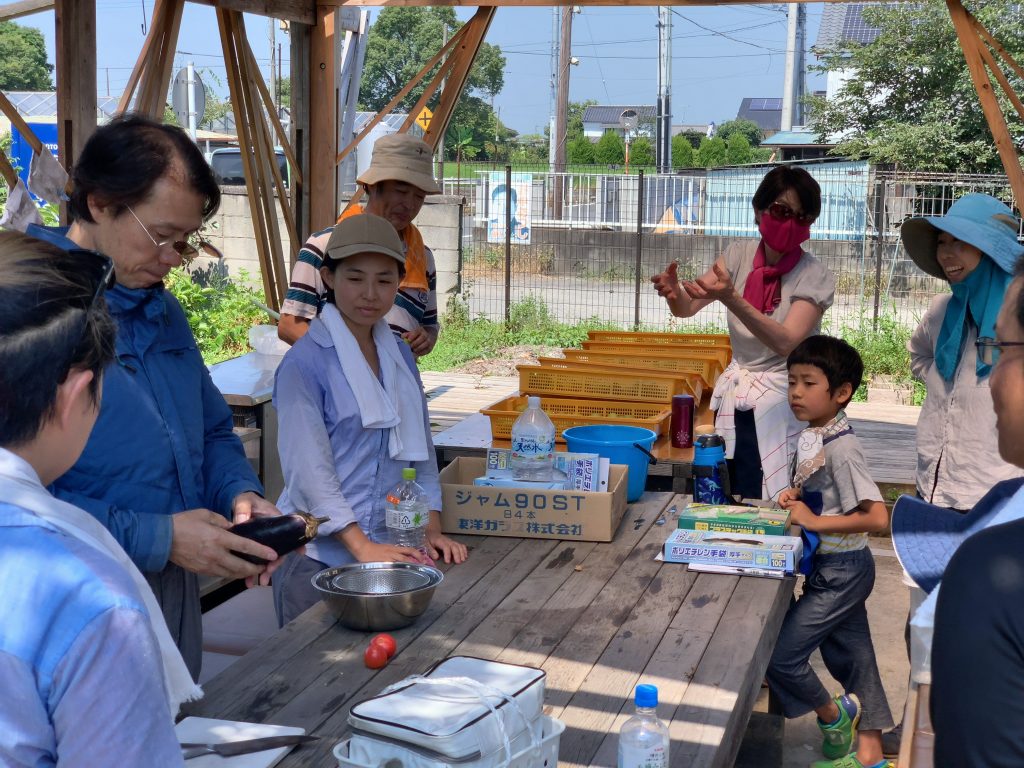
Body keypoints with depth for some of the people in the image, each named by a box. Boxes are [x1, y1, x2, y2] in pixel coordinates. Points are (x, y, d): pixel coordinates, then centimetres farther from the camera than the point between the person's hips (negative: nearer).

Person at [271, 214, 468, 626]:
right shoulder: (305, 363, -12)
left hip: (388, 549, 6)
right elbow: (309, 469, -17)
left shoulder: (399, 355, 8)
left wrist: (432, 531, 2)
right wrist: (363, 547, -22)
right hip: (319, 555, -5)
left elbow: (420, 447, 11)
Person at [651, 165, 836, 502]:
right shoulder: (740, 255, 0)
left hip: (782, 404, -4)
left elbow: (785, 343, -25)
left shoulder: (816, 277, -12)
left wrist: (730, 298, -37)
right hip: (733, 398, 4)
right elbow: (687, 308, -8)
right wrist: (674, 293, -32)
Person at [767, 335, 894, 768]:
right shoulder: (811, 437, 3)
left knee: (778, 655, -6)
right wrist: (796, 497, 0)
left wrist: (814, 521, -25)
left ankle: (832, 715, 18)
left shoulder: (841, 447, -23)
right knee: (850, 656, 17)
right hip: (828, 569, 9)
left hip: (842, 572, -9)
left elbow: (877, 518, -29)